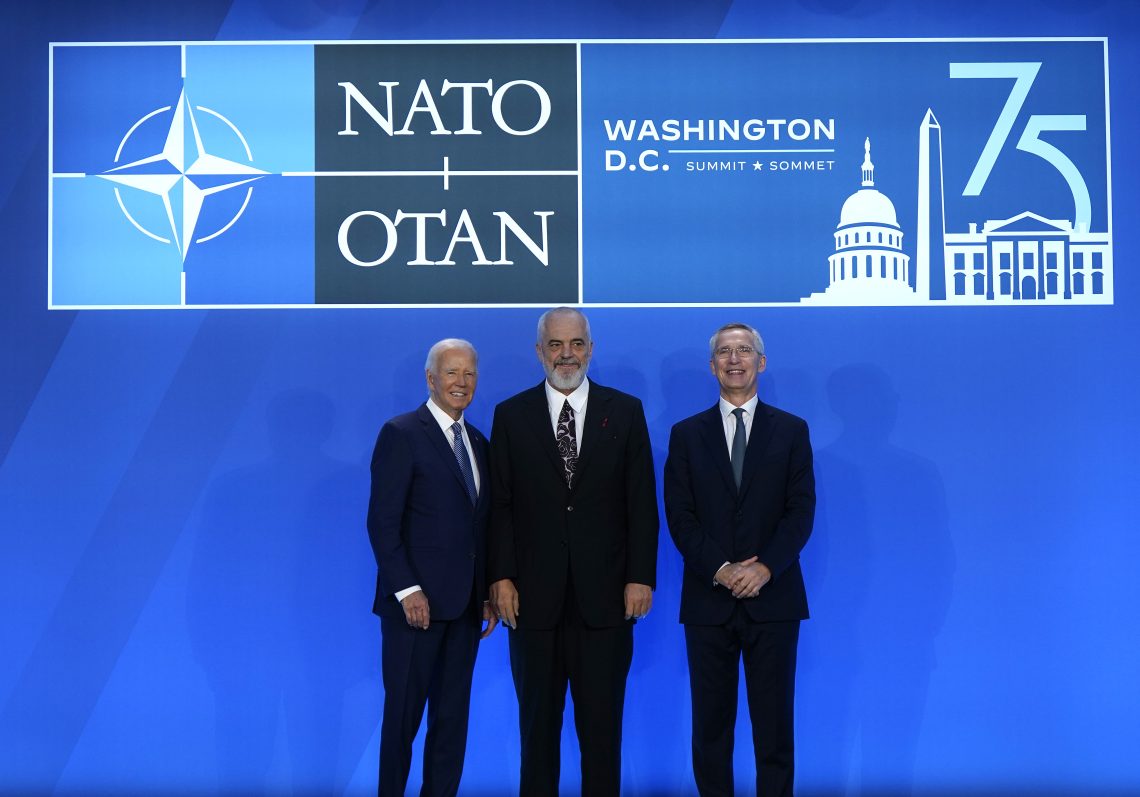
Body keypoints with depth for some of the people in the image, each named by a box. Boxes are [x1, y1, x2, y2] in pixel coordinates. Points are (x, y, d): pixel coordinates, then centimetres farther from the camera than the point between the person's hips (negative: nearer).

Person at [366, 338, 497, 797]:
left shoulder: (478, 443, 15)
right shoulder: (401, 433, -6)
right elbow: (382, 522, -12)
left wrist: (487, 591, 11)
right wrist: (407, 590, -17)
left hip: (465, 604, 6)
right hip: (417, 601, -6)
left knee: (453, 717, 10)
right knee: (403, 714, 4)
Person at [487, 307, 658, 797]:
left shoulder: (625, 411, 5)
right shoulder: (511, 415, 5)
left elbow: (641, 502, 2)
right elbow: (500, 504, 3)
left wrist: (641, 577, -4)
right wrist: (501, 576, -5)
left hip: (604, 594, 0)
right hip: (534, 595, 1)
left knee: (602, 724, 6)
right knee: (538, 723, 11)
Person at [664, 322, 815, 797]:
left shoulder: (791, 430, 7)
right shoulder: (687, 434, 8)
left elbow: (801, 510, 0)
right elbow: (679, 515, 1)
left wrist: (765, 567, -14)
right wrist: (720, 569, -12)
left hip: (773, 596, 0)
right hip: (708, 599, 1)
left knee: (773, 720, 4)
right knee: (711, 721, 6)